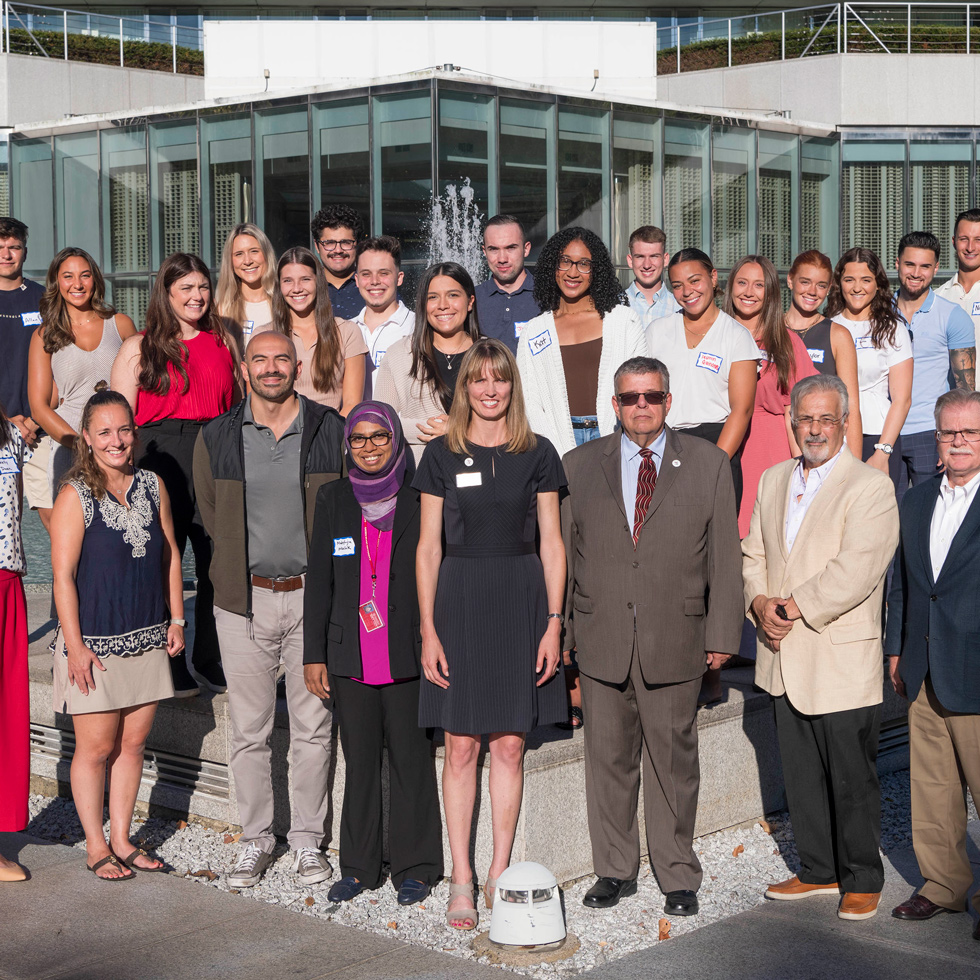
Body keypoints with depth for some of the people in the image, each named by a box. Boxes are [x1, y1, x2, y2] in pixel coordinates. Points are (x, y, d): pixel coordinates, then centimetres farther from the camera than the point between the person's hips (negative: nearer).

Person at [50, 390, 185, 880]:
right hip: (95, 643, -5)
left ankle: (121, 838, 23)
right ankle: (96, 846, 17)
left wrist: (176, 620, 9)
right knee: (96, 747, 3)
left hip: (146, 638, 5)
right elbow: (63, 574, -12)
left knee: (133, 743, 11)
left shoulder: (152, 485, 5)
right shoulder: (75, 496, -10)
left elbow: (170, 554, 13)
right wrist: (74, 645, -15)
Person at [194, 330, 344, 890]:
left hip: (313, 595, -1)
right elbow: (210, 513, 15)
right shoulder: (216, 439, 3)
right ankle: (256, 838, 17)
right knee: (249, 730, 5)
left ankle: (308, 839, 16)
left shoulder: (333, 433, 0)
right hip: (244, 599, 1)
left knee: (313, 728, 4)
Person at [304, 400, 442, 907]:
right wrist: (314, 654, 5)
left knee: (410, 760, 3)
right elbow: (319, 581, 8)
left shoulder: (420, 499, 0)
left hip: (407, 656, -2)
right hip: (351, 657, 2)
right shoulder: (332, 500, 7)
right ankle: (359, 866, 20)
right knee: (359, 761, 9)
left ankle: (414, 866, 16)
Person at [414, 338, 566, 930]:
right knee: (461, 746, 2)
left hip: (521, 600, 1)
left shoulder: (537, 453, 4)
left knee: (510, 745, 5)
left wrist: (554, 621, -3)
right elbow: (428, 547, 2)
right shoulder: (442, 455, 3)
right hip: (459, 598, 0)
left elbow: (551, 543, 4)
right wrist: (428, 630, -4)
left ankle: (500, 872, 15)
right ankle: (462, 877, 10)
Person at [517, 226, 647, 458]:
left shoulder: (624, 320, 10)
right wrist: (561, 453, -5)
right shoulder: (534, 332, 12)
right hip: (562, 441, 1)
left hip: (614, 436, 0)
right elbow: (529, 405, 9)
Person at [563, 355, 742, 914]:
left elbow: (724, 555, 4)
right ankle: (615, 870, 22)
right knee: (608, 757, 8)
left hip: (676, 638, -1)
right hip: (602, 638, 2)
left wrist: (723, 634, 0)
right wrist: (559, 631, 4)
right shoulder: (580, 465, 7)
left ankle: (678, 875, 18)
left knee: (673, 758, 5)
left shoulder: (709, 464, 4)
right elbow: (562, 554, 9)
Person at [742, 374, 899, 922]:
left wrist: (793, 608, -17)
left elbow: (855, 571, -18)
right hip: (786, 662, 6)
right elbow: (753, 553, 14)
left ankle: (863, 881, 18)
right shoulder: (773, 481, 13)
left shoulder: (871, 487, -9)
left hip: (843, 662, -6)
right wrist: (760, 603, -5)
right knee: (801, 775, 14)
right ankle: (818, 870, 28)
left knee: (853, 779, 3)